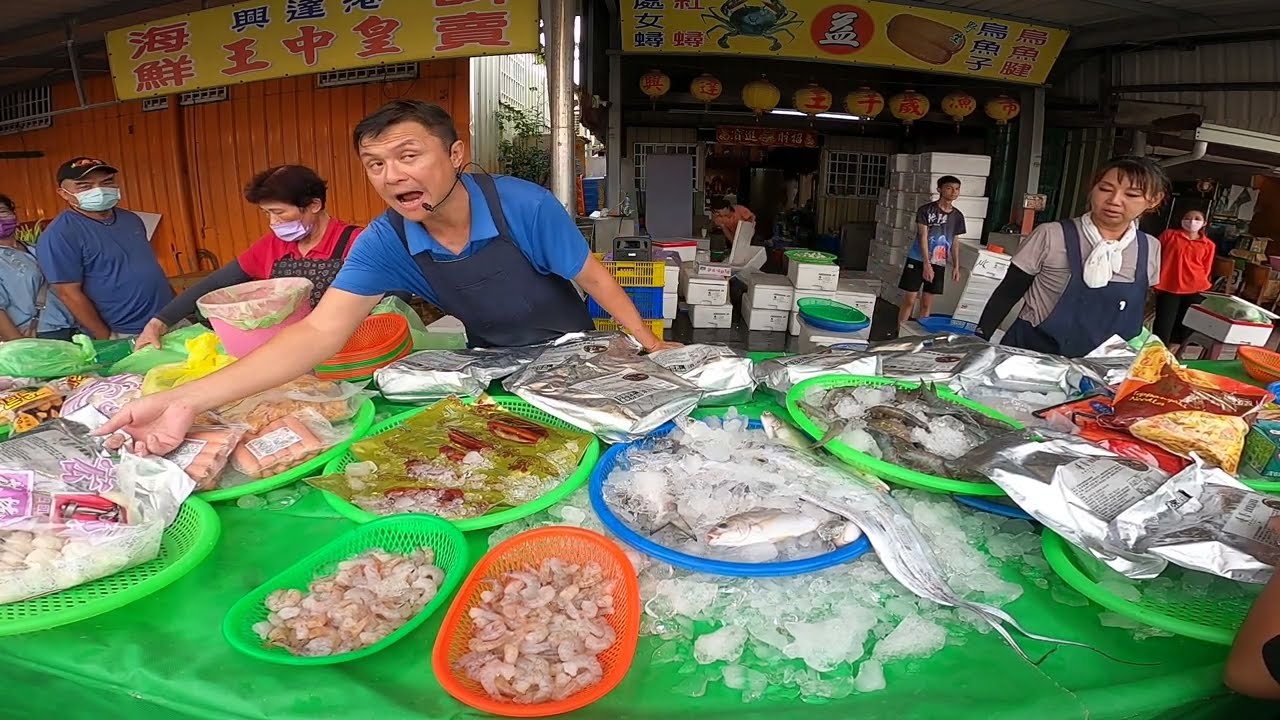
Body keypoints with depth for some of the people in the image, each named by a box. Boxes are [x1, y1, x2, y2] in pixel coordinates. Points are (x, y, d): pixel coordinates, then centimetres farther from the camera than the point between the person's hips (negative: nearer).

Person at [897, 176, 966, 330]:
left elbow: (954, 243, 14)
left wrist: (956, 266, 7)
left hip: (939, 264, 4)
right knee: (909, 300, -3)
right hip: (918, 261, -4)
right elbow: (922, 237, -13)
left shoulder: (957, 216, 7)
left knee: (927, 303, 8)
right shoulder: (926, 210, -8)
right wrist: (926, 264, -20)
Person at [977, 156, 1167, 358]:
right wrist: (978, 343, -12)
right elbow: (1007, 295, -8)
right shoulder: (1052, 236, -14)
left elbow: (1134, 310, 11)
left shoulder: (1150, 249, -2)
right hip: (1031, 353, -3)